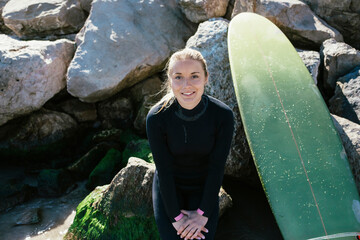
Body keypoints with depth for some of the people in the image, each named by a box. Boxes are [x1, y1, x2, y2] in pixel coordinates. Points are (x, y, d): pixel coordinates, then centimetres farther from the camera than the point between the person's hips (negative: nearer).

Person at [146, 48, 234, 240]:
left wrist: (204, 213, -12)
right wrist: (176, 215, -12)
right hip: (168, 188, 0)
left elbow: (217, 168, -15)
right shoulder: (156, 118, -23)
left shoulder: (223, 115, -22)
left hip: (204, 187, 1)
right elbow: (164, 170, -17)